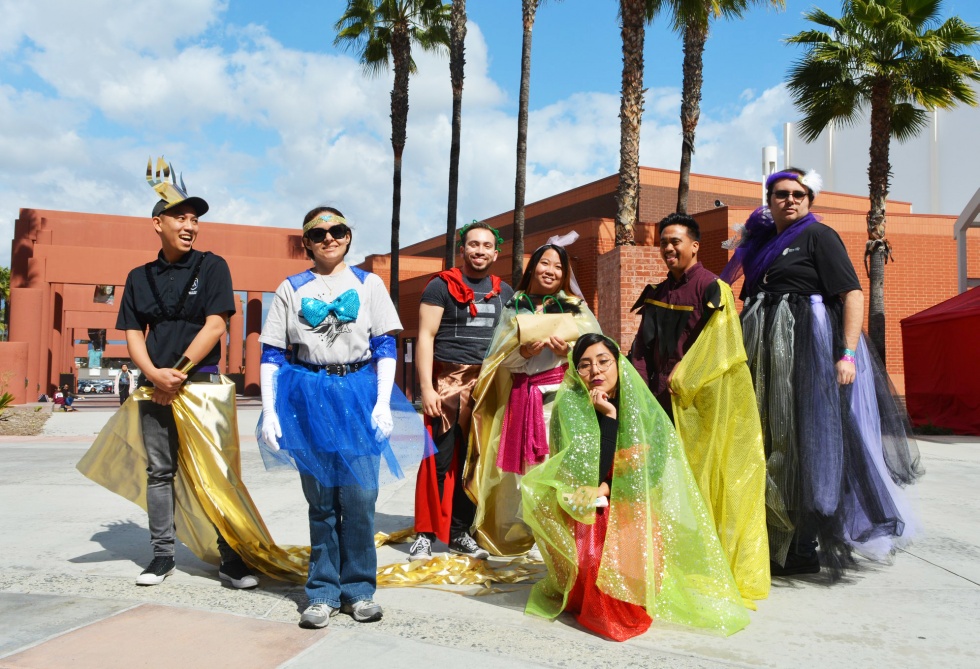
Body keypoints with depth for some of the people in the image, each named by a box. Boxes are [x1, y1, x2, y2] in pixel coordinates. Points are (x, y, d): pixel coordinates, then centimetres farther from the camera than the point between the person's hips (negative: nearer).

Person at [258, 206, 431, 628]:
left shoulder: (368, 284, 7)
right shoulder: (291, 289, 8)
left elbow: (386, 347, 2)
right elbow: (271, 355, 6)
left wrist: (383, 404, -8)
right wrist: (269, 412, -3)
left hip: (358, 395, 0)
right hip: (309, 399, 0)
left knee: (359, 497, -2)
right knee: (321, 499, 6)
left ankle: (359, 589, 13)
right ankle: (323, 593, 17)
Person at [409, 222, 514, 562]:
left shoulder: (504, 292, 15)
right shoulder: (441, 286, 0)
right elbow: (425, 337, -6)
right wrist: (426, 388, -14)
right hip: (449, 382, -4)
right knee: (440, 459, -6)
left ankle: (459, 533, 19)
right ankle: (425, 534, 5)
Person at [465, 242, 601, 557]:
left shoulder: (576, 307, 12)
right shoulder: (514, 308, 14)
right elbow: (502, 359, 8)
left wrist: (566, 350, -14)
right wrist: (524, 352, -12)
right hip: (524, 398, 2)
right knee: (530, 466, -1)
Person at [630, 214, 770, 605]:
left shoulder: (712, 289, -4)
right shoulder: (657, 294, 16)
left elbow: (715, 346, -12)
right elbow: (643, 347, 15)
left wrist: (680, 382, -12)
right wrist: (645, 388, 3)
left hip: (703, 400, -6)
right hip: (665, 398, 6)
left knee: (704, 478, -5)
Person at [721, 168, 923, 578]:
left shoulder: (818, 236, -2)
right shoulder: (761, 243, 17)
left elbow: (853, 294, -10)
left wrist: (847, 353, -21)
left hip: (809, 350, -7)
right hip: (767, 355, 7)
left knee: (807, 442, -4)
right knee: (771, 444, 8)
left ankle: (805, 548, 4)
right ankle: (777, 540, 18)